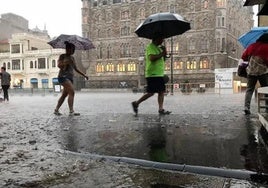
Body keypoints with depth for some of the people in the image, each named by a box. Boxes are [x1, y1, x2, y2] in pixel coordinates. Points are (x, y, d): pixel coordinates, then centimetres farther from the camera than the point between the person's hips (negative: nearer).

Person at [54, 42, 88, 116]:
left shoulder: (72, 58, 20)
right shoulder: (62, 56, 1)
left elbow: (76, 69, 23)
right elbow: (59, 65, -12)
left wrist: (84, 75, 16)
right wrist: (66, 63, -26)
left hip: (70, 78, 7)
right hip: (63, 76, -7)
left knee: (64, 94, 7)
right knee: (72, 92, -21)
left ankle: (56, 110, 16)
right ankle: (71, 111, -24)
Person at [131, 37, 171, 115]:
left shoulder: (158, 48, 21)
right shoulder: (151, 47, -9)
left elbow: (162, 59, 25)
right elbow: (152, 58, -25)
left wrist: (164, 53, 7)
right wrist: (162, 54, -14)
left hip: (159, 74, 10)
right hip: (152, 74, -10)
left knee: (162, 92, 4)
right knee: (151, 92, -8)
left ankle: (161, 109, 7)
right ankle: (136, 103, 6)